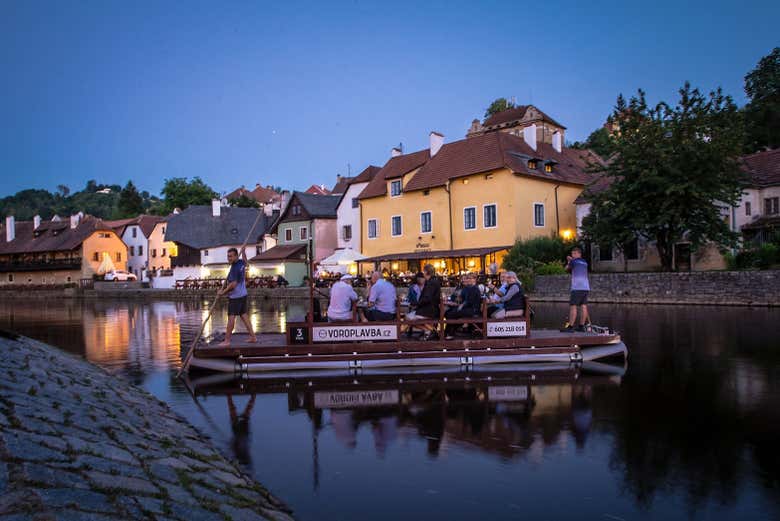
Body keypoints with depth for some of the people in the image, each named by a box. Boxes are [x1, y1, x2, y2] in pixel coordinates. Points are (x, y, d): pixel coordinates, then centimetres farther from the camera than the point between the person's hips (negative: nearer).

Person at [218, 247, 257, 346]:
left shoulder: (235, 268, -20)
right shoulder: (241, 263, 6)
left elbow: (233, 284, -25)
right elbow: (245, 262, 33)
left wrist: (223, 291, -17)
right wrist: (243, 252, 41)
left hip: (235, 296, -9)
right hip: (243, 294, 9)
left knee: (231, 318, -7)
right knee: (244, 315, 14)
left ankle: (227, 341, -5)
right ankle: (253, 337, 18)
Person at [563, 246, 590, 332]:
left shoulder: (574, 261, -2)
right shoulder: (585, 262, 19)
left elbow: (567, 269, 13)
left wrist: (569, 262, 29)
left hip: (577, 287, -7)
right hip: (586, 287, 8)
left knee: (573, 306, -8)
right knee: (583, 306, 4)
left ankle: (570, 327, -11)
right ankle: (581, 326, 6)